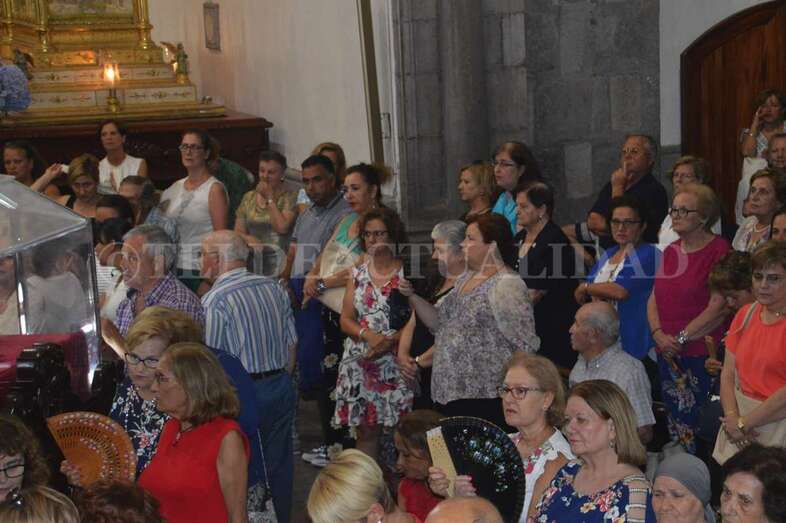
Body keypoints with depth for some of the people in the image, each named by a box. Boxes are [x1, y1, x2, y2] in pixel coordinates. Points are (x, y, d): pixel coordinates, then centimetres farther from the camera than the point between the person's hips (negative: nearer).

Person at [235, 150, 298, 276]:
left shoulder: (289, 197, 2)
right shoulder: (249, 197, 16)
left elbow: (282, 228, -12)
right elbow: (238, 232, 15)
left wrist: (269, 199, -3)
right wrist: (248, 239, -8)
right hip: (252, 256, 3)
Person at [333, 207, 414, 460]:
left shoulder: (407, 273, -2)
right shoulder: (358, 273, 12)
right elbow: (346, 320, 8)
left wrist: (391, 341, -19)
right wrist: (368, 334, -11)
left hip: (396, 360, -4)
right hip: (360, 361, 4)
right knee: (365, 430, 6)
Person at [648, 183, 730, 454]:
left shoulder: (718, 249, -8)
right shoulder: (671, 252, 16)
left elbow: (718, 307, -15)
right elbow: (654, 298, 15)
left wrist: (680, 338, -13)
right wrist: (659, 334, -3)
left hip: (701, 354, -7)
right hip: (668, 355, 7)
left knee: (696, 426, -9)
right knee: (675, 424, 11)